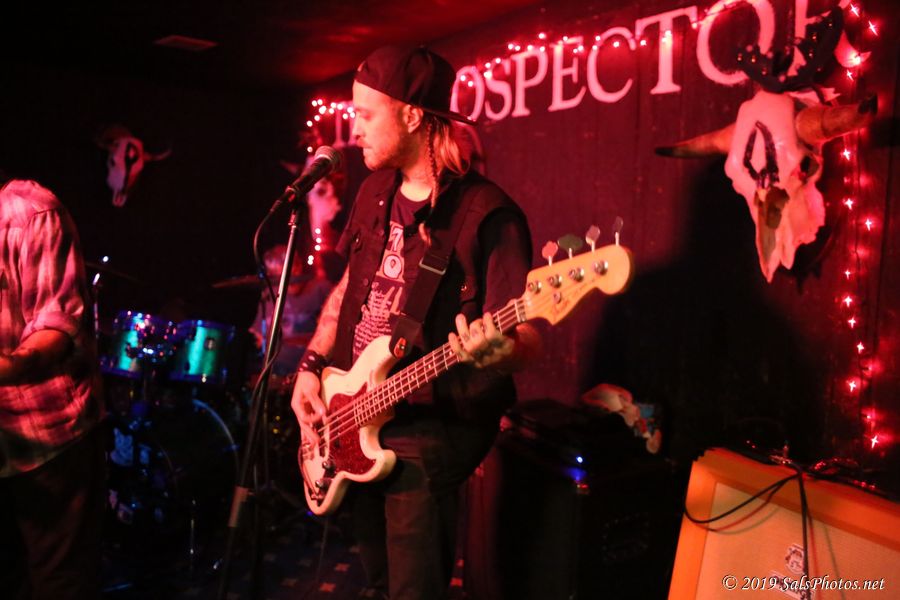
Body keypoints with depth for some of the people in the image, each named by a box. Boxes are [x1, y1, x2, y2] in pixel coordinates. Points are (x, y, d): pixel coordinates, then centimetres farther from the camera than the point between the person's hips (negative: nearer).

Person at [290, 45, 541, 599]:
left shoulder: (485, 214, -18)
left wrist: (500, 352, -43)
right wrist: (312, 367, 7)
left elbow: (528, 334, -20)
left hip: (429, 432, -7)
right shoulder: (376, 192, 6)